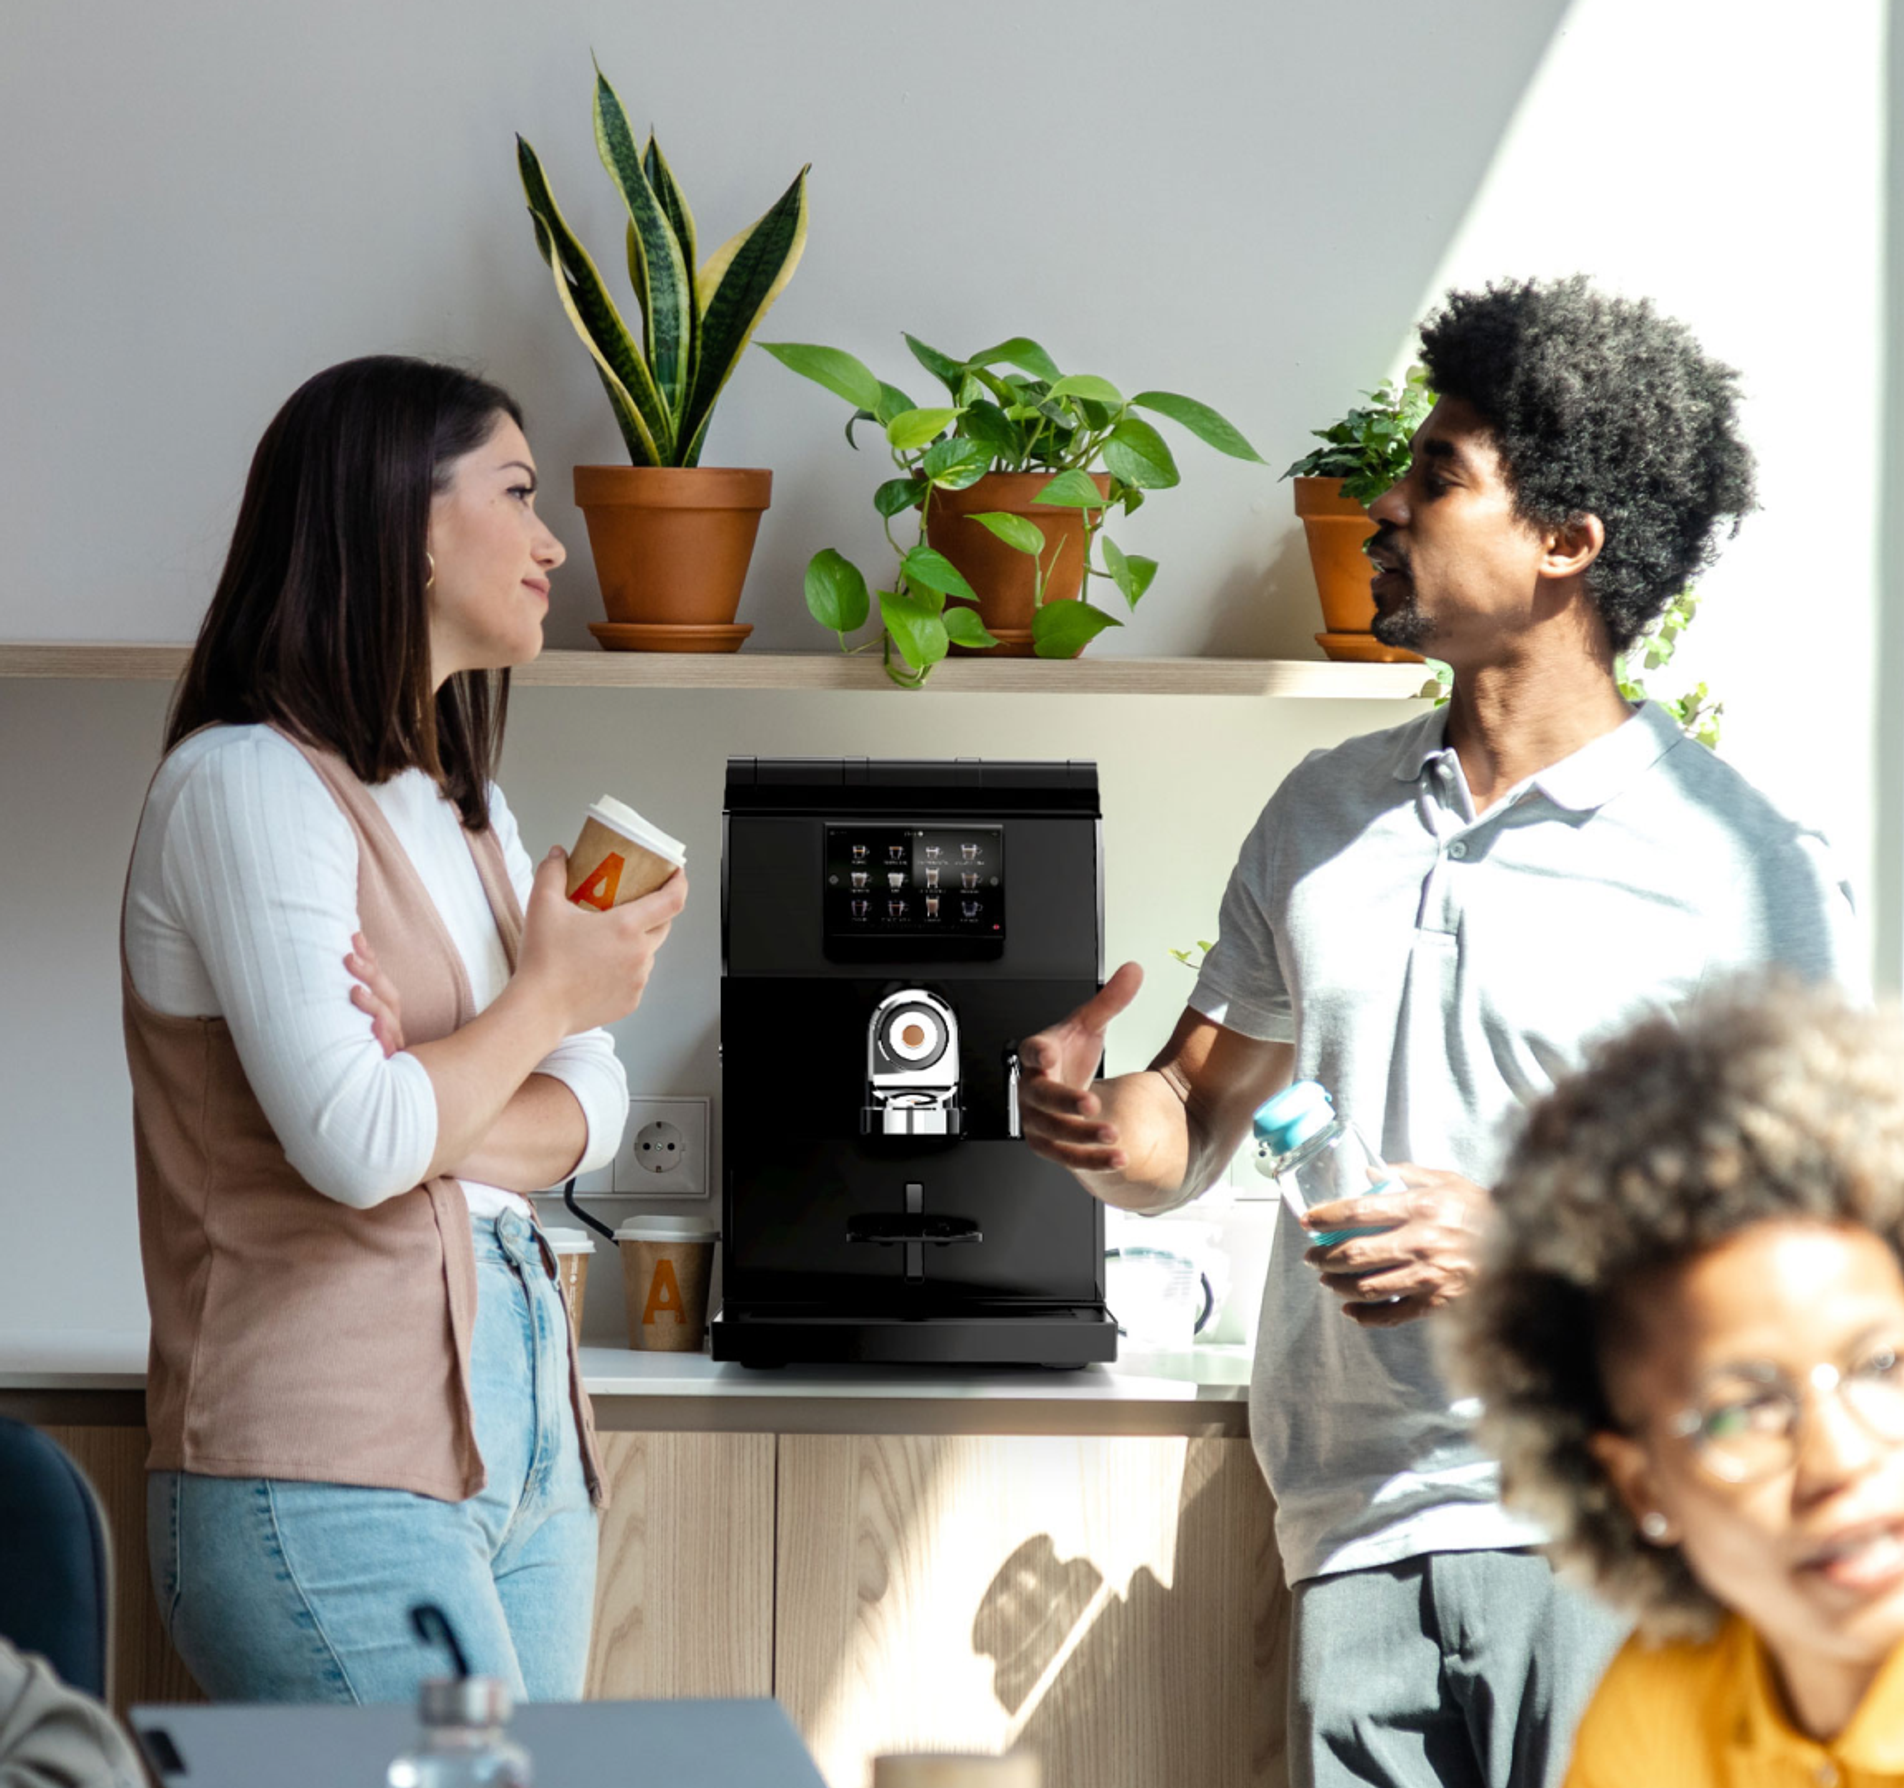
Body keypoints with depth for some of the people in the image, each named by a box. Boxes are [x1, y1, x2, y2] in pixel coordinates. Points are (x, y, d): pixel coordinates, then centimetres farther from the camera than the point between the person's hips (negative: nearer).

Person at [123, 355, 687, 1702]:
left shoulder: (470, 814, 19)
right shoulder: (249, 783, -10)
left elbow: (593, 1105, 9)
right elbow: (356, 1144, -20)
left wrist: (438, 1120, -11)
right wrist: (547, 996, -4)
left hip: (523, 1438, 8)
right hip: (333, 1478, -8)